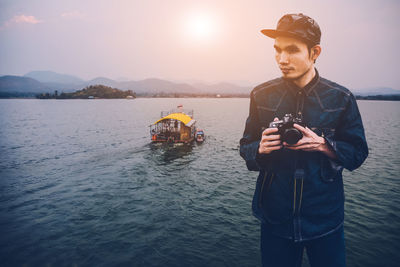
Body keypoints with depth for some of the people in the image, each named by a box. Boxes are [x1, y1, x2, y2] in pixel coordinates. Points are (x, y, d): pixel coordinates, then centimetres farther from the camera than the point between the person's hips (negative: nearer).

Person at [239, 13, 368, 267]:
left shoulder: (341, 98, -5)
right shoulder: (261, 95, -3)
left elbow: (358, 153, 0)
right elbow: (246, 148, 2)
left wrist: (323, 145, -18)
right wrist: (260, 149, -20)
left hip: (326, 219, 0)